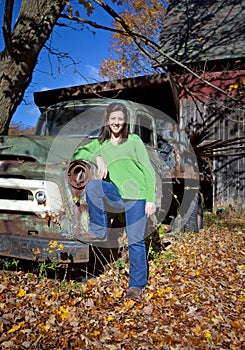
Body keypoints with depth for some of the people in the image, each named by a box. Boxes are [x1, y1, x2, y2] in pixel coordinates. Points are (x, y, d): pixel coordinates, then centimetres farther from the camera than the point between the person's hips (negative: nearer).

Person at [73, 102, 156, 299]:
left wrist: (151, 199, -8)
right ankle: (99, 231, -8)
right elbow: (78, 153, 5)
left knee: (136, 240, -4)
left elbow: (148, 170, 0)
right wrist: (97, 158, -12)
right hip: (117, 195, 3)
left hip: (137, 195, -3)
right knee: (92, 186, -25)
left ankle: (137, 285, 13)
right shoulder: (101, 144, 14)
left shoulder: (134, 141, 4)